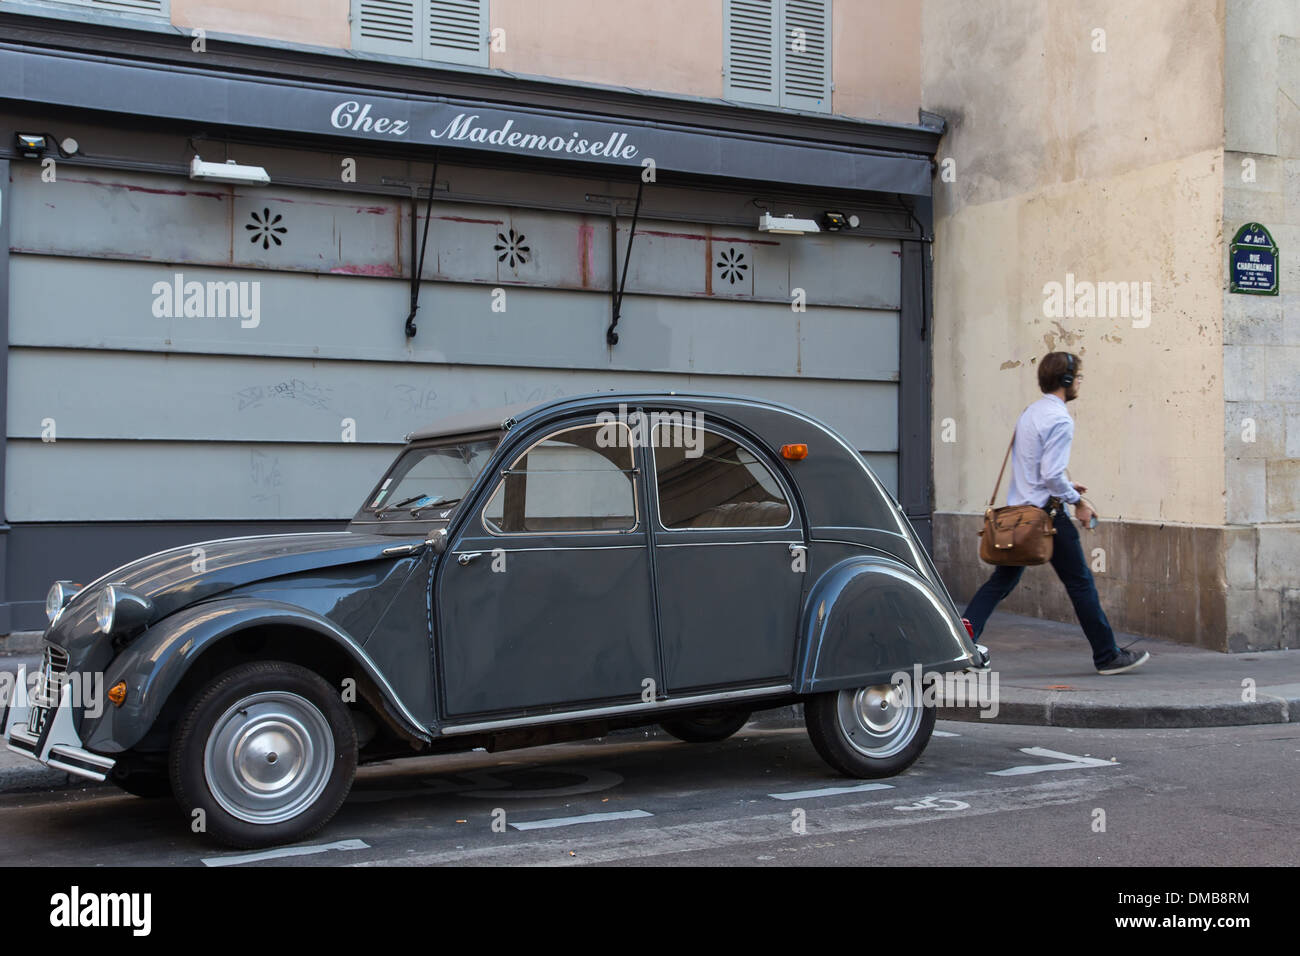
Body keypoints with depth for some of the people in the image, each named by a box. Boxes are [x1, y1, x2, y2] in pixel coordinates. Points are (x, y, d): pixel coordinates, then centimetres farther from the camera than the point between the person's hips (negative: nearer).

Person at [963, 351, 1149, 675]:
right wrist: (1077, 501, -8)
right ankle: (1108, 656, 11)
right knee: (1081, 583, 2)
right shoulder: (1060, 419, -14)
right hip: (1046, 513, -8)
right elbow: (1052, 474, -20)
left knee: (1001, 581, 9)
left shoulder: (1030, 412, 15)